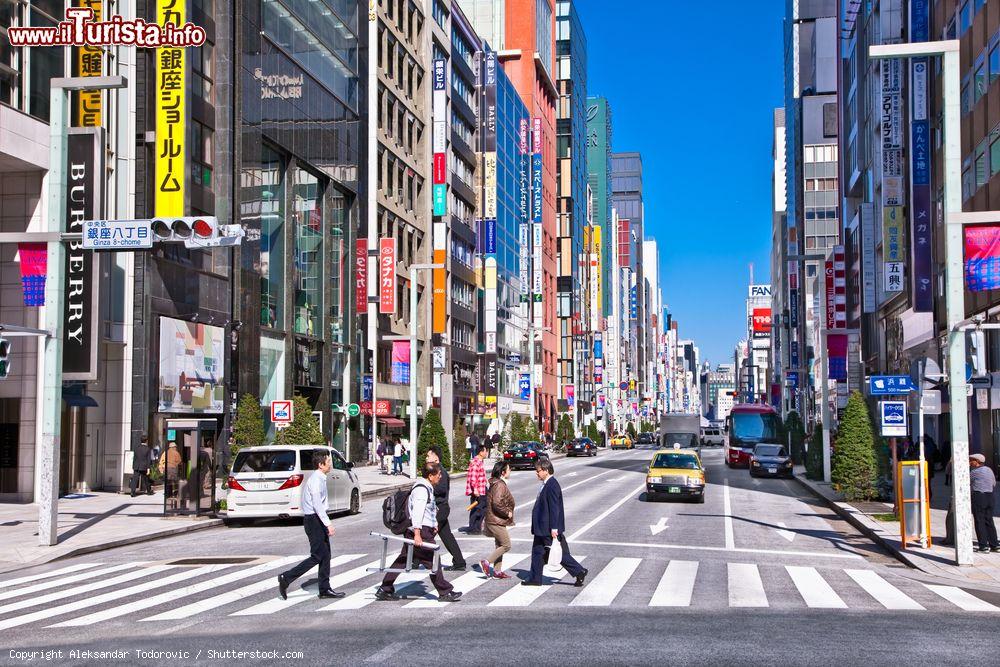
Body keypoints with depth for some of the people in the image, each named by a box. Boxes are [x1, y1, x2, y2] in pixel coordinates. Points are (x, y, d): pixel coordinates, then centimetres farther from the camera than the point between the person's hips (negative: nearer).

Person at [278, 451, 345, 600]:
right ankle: (286, 578, -3)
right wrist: (328, 524, -25)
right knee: (317, 556, -8)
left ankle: (325, 589, 14)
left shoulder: (320, 478, 13)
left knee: (325, 555, 10)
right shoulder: (316, 480, -18)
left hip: (317, 520, 10)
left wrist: (326, 523, 21)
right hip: (313, 520, -10)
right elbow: (317, 505, -24)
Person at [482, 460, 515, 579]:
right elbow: (497, 503, -30)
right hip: (497, 521, -10)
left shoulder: (496, 483, 12)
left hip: (495, 520, 10)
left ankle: (497, 571, 19)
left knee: (500, 545, 15)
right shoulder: (500, 485, -20)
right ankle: (486, 562, -3)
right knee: (506, 545, -4)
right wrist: (507, 513, -18)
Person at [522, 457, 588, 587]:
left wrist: (554, 528, -23)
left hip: (549, 529, -10)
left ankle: (579, 572, 5)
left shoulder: (552, 486, -19)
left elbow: (554, 508, -22)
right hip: (542, 528, 10)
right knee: (537, 551, 13)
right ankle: (535, 579, 19)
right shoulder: (546, 485, 12)